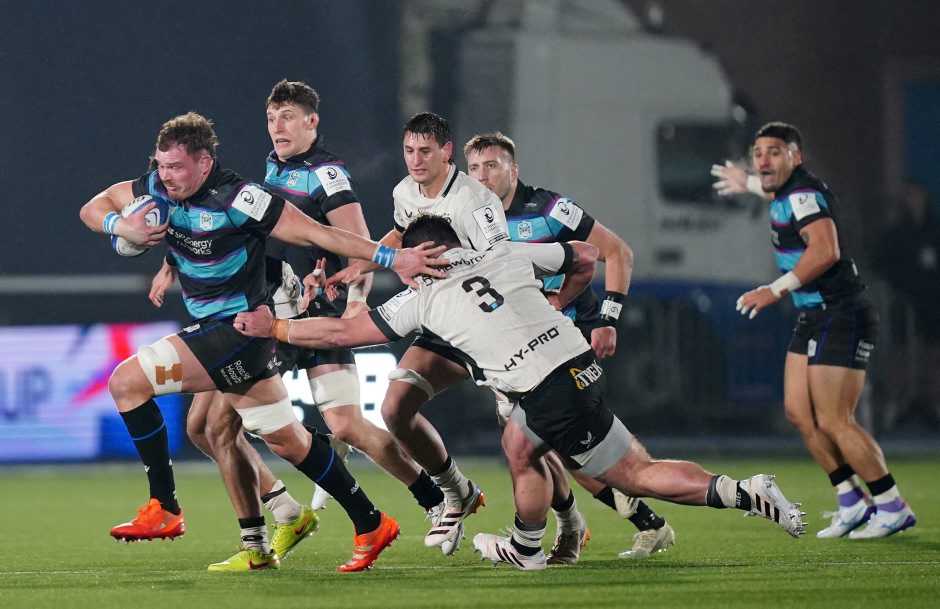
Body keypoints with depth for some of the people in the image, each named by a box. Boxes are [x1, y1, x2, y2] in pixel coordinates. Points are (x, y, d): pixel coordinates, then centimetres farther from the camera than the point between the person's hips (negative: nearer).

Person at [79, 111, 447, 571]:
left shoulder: (236, 199, -20)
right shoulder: (158, 189, 2)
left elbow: (313, 232, -18)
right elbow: (93, 208, 13)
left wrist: (392, 258, -20)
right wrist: (121, 226, -11)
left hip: (239, 330, -8)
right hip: (209, 328, 8)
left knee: (127, 381, -15)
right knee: (285, 440, 14)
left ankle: (164, 509, -9)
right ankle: (370, 525, 23)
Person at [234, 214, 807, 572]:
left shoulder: (421, 300, 4)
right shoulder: (507, 255, 15)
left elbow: (342, 332, 10)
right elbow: (586, 257, 25)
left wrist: (274, 327, 22)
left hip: (551, 398, -7)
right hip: (577, 360, 7)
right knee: (519, 443, 23)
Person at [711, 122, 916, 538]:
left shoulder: (804, 194, -17)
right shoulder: (788, 193, 13)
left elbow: (826, 250, -32)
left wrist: (776, 290, -29)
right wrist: (748, 184, 57)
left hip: (839, 316, -10)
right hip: (813, 318, 10)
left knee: (834, 422, -11)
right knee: (799, 414, 8)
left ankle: (893, 508, -3)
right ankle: (852, 503, 15)